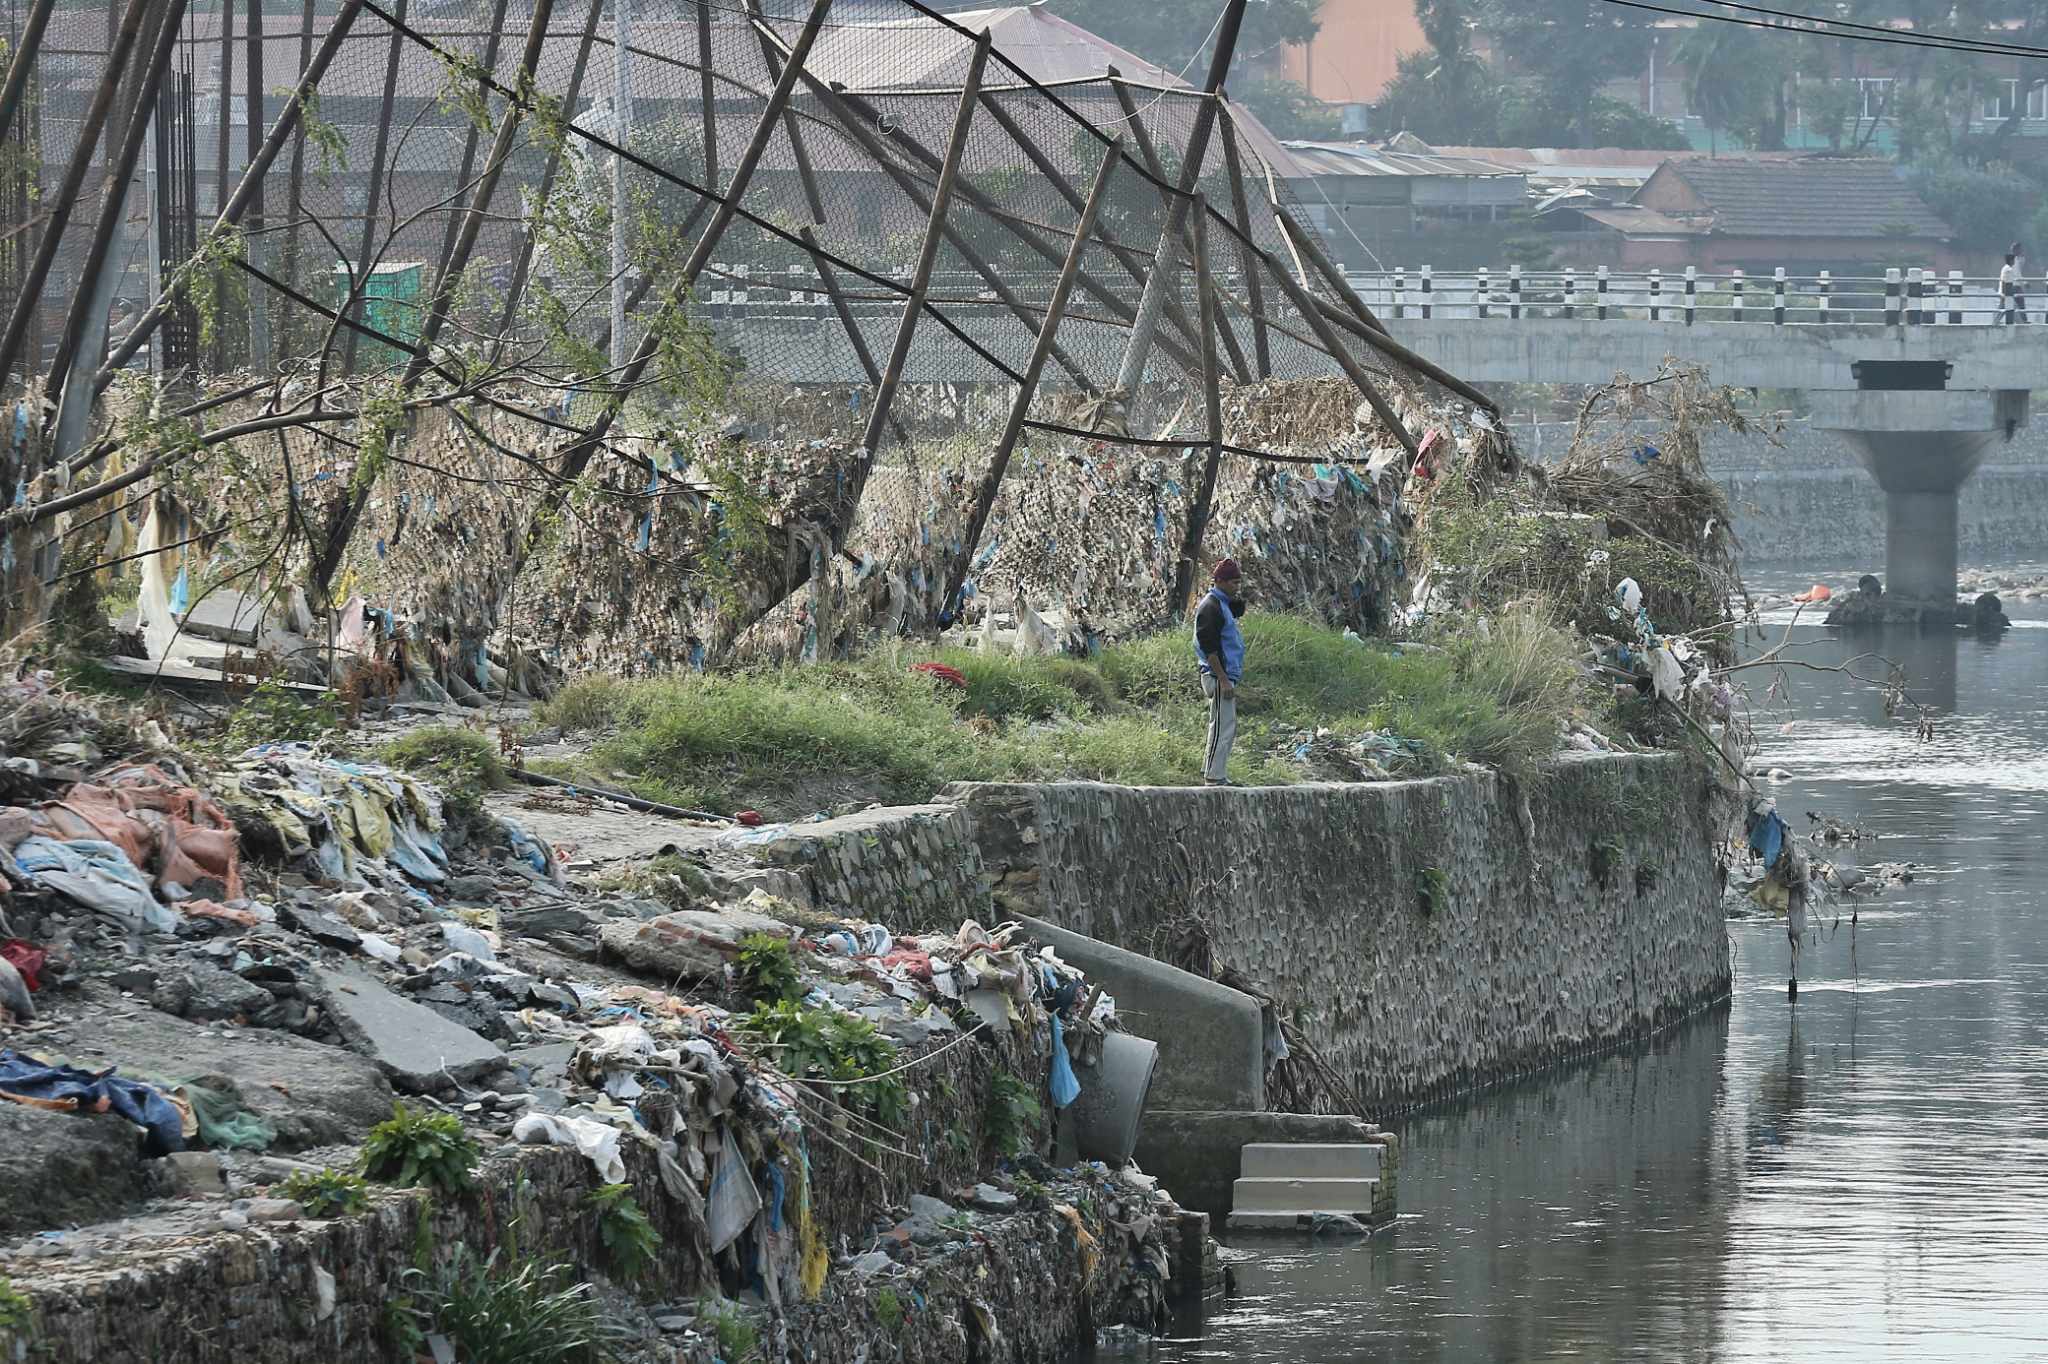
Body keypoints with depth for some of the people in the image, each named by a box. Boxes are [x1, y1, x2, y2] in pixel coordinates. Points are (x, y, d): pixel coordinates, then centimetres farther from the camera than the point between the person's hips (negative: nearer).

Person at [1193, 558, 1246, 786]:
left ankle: (1211, 773, 20)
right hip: (1219, 676, -10)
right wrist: (1223, 680, -22)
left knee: (1228, 726, 14)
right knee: (1223, 727, -9)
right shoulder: (1210, 607, -15)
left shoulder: (1224, 604, 16)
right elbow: (1210, 649, -20)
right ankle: (1215, 777, -7)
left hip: (1227, 676, 10)